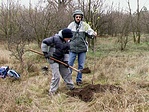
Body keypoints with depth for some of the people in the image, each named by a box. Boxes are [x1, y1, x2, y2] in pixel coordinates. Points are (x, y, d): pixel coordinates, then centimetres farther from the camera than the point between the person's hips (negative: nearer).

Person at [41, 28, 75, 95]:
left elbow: (66, 52, 11)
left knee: (67, 73, 14)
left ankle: (71, 87, 30)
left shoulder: (66, 42, 4)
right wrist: (45, 53, -17)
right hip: (53, 60, -7)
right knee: (56, 76, -11)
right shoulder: (55, 38, -19)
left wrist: (66, 61, 1)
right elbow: (44, 42, -17)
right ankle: (52, 91, 0)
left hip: (61, 60, 7)